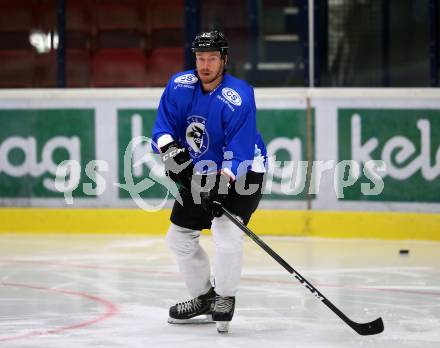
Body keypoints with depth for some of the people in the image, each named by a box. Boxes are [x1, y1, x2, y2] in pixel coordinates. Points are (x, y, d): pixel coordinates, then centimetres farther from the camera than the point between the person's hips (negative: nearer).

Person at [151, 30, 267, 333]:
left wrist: (220, 186, -40)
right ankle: (204, 296, 28)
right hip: (199, 171, 7)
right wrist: (171, 149, -27)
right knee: (179, 236, 10)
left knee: (227, 231, -26)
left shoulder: (238, 98, -27)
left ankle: (225, 297, -4)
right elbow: (163, 126, -6)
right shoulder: (179, 86, -10)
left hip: (241, 172, -7)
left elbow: (238, 155, -30)